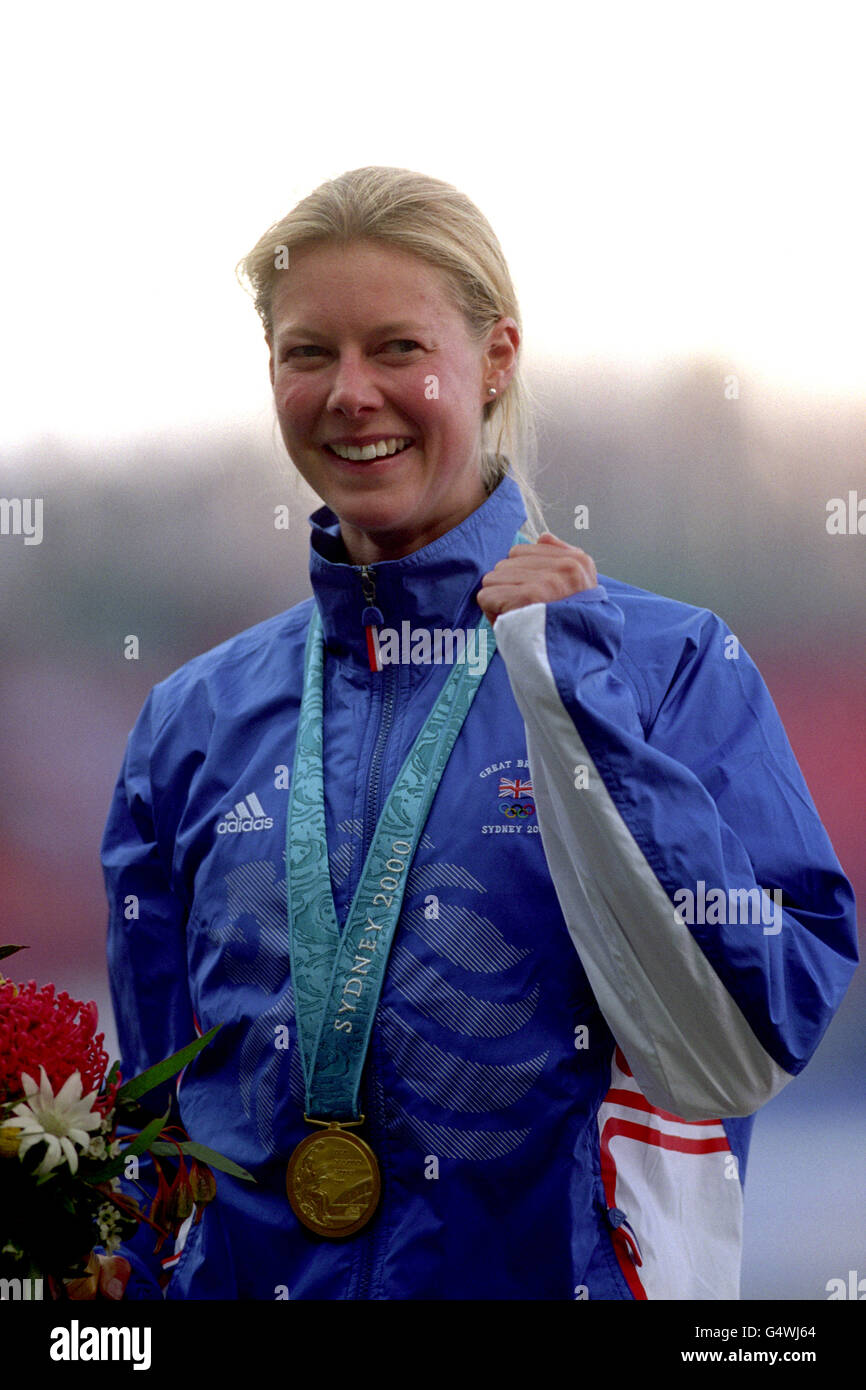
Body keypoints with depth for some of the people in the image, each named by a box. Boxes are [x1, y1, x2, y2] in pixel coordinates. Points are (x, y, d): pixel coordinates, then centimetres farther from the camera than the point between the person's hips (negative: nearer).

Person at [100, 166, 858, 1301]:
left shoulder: (673, 667, -7)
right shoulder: (197, 719, 3)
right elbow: (149, 1108, 9)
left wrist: (576, 709, -20)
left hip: (557, 1270, -3)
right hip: (251, 1274, 3)